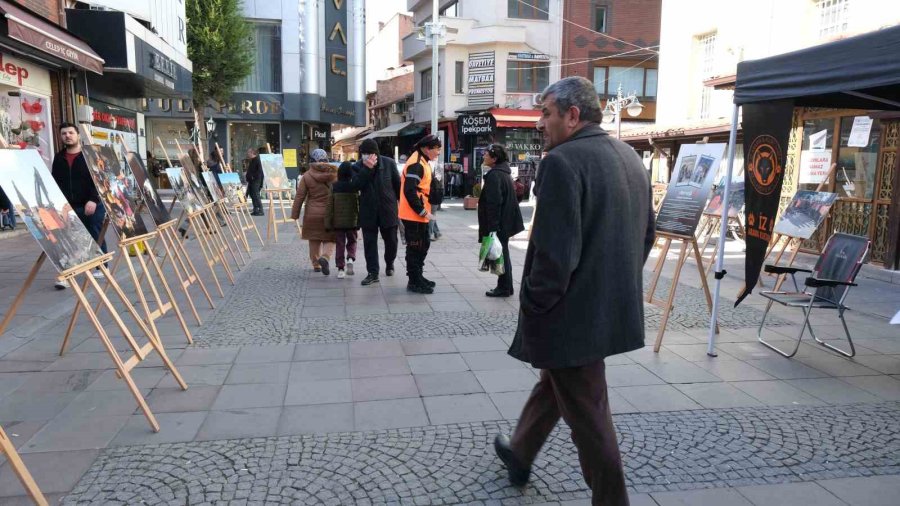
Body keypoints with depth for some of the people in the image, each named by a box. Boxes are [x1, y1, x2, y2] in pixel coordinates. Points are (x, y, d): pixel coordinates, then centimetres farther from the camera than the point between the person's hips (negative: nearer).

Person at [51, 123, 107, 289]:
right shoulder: (59, 158, 12)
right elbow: (55, 183, 15)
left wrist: (93, 200, -20)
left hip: (92, 205, -3)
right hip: (68, 207, 4)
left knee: (97, 238, 7)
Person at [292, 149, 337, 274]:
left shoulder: (307, 176, -5)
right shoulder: (334, 173, -3)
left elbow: (300, 196, -4)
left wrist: (295, 214, 4)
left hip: (312, 213, 1)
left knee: (314, 240, 15)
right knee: (330, 239, 7)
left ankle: (316, 264, 21)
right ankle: (325, 257, -20)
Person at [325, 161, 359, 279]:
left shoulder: (334, 187, -4)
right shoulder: (355, 187, -6)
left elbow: (330, 206, -4)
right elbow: (359, 205, -4)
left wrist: (328, 223, 1)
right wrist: (359, 221, 5)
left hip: (338, 221, 1)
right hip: (352, 221, 0)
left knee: (340, 244, 9)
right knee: (352, 241, 17)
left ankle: (340, 269, 6)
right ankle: (350, 259, -9)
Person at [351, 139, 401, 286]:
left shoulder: (389, 163, -6)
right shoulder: (358, 167, -3)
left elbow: (398, 184, 2)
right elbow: (356, 185, -19)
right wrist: (367, 168, -27)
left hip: (388, 209, 0)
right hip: (368, 211, 1)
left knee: (391, 240, 11)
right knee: (369, 242, 0)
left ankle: (389, 263, 38)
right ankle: (373, 272, 7)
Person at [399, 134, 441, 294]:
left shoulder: (423, 162, 14)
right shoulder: (416, 164, -18)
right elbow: (409, 191, -25)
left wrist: (425, 210, 12)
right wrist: (422, 211, -20)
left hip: (420, 215, 10)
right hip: (413, 215, -10)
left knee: (423, 245, 18)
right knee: (415, 248, -2)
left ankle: (418, 277, 30)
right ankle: (414, 282, 7)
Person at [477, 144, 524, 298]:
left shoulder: (494, 175, -19)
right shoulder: (504, 173, 12)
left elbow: (493, 203, -24)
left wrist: (492, 227, -23)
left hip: (498, 224, -10)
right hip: (505, 222, 10)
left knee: (500, 255, -1)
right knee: (503, 255, 16)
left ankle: (504, 288, 8)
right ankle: (505, 287, 25)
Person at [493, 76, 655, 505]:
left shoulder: (563, 161, -19)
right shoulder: (629, 156, 9)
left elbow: (555, 251, -25)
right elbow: (646, 233, 14)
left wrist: (533, 307, -12)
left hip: (574, 312, -9)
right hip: (611, 307, 10)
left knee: (588, 415, 7)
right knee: (554, 383, 26)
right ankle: (519, 455, 45)